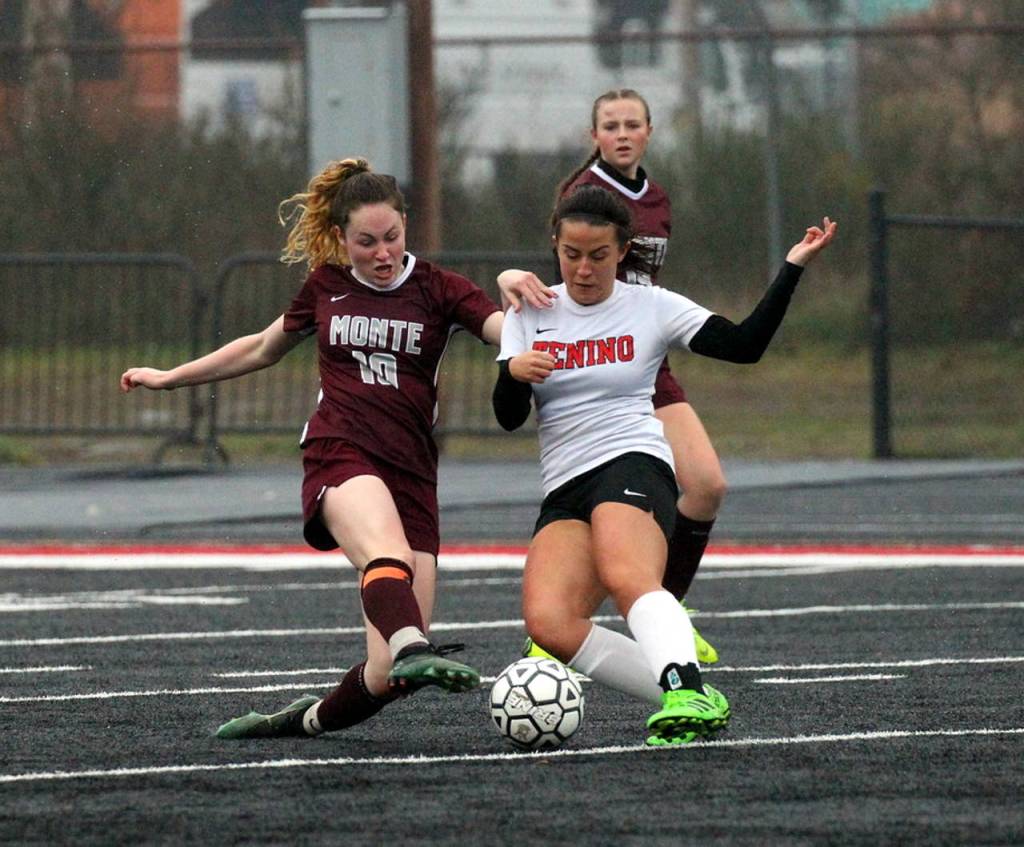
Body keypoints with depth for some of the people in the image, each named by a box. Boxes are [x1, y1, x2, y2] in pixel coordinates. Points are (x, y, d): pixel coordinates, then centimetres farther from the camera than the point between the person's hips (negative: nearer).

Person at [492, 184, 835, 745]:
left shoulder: (651, 307, 7)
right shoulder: (530, 313, 14)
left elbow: (745, 345, 1)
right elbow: (509, 417, 8)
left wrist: (793, 266, -5)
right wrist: (514, 372, -14)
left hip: (634, 465, -3)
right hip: (564, 490, 4)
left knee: (627, 576, -38)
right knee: (549, 625, -24)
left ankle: (686, 690, -56)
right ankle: (687, 702, -21)